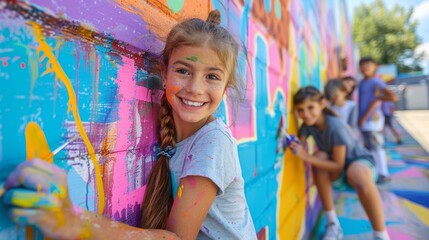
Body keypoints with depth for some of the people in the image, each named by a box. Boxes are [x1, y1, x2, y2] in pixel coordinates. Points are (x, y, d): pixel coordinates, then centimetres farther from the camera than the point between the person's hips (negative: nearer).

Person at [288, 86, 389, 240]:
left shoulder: (336, 127, -30)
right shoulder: (307, 125, -13)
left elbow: (338, 166, -28)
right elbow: (303, 148, -16)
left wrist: (307, 158, -36)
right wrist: (297, 148, -37)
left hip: (358, 161, -5)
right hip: (336, 174, 5)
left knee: (358, 174, -40)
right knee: (320, 157, -29)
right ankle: (333, 224, -15)